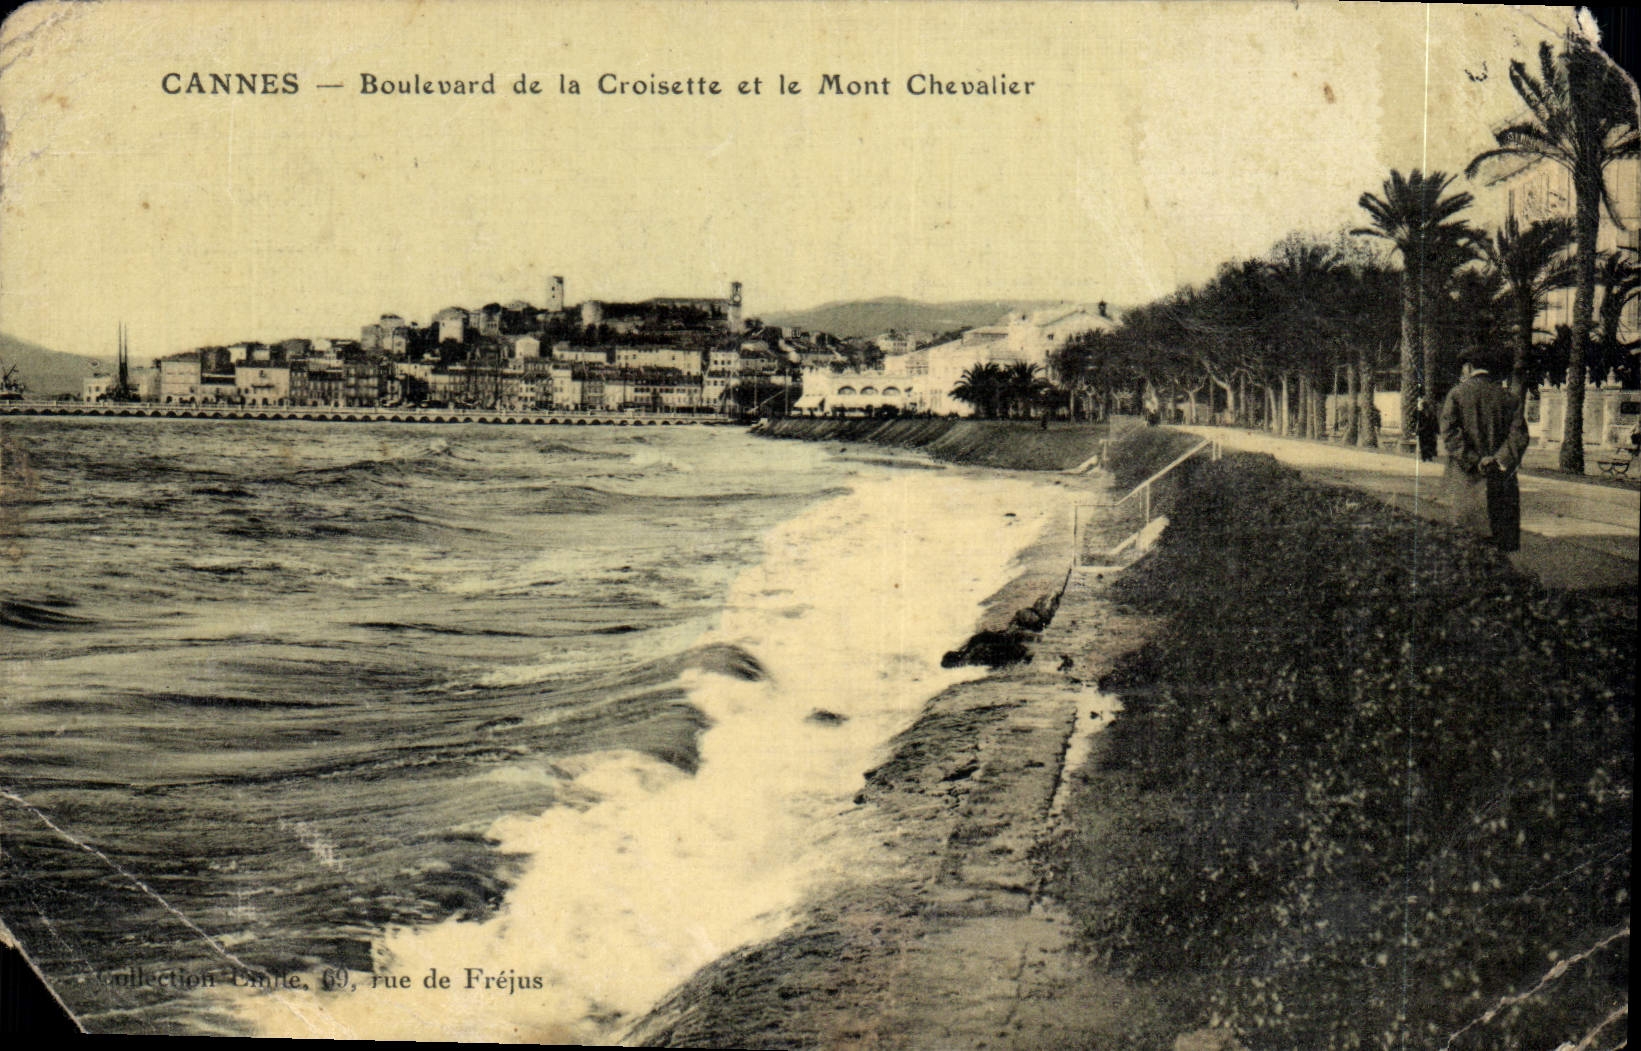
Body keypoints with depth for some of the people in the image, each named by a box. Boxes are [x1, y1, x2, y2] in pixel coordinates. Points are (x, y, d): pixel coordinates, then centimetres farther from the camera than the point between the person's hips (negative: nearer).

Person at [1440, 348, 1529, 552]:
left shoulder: (1457, 394, -1)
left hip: (1468, 480, -3)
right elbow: (1519, 434, -2)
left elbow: (1449, 432, -11)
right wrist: (1499, 460, -8)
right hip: (1501, 480, 3)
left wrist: (1473, 461, -11)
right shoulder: (1508, 397, 7)